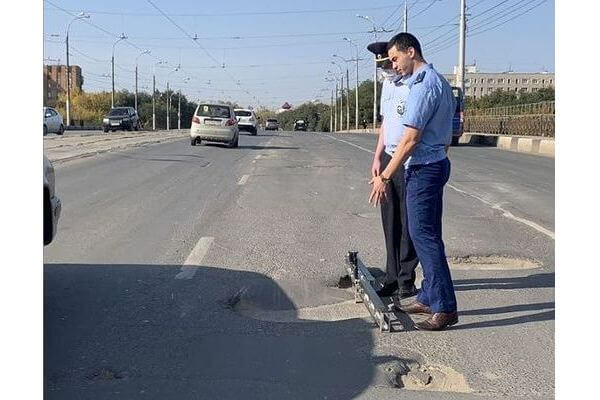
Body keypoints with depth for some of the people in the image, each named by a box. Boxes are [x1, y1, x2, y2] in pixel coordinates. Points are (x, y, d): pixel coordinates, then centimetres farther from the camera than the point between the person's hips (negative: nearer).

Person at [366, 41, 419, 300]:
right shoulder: (387, 85, 16)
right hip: (388, 159, 8)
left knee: (407, 223, 0)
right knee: (390, 222, 11)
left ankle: (405, 280, 11)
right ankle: (393, 278, 21)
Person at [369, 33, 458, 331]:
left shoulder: (423, 86, -16)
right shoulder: (439, 81, 16)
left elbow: (410, 140, -20)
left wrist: (384, 177, -16)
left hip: (423, 168, -11)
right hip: (436, 162, 11)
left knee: (424, 235, -7)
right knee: (426, 234, 14)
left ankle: (445, 307, -2)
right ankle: (428, 297, 22)